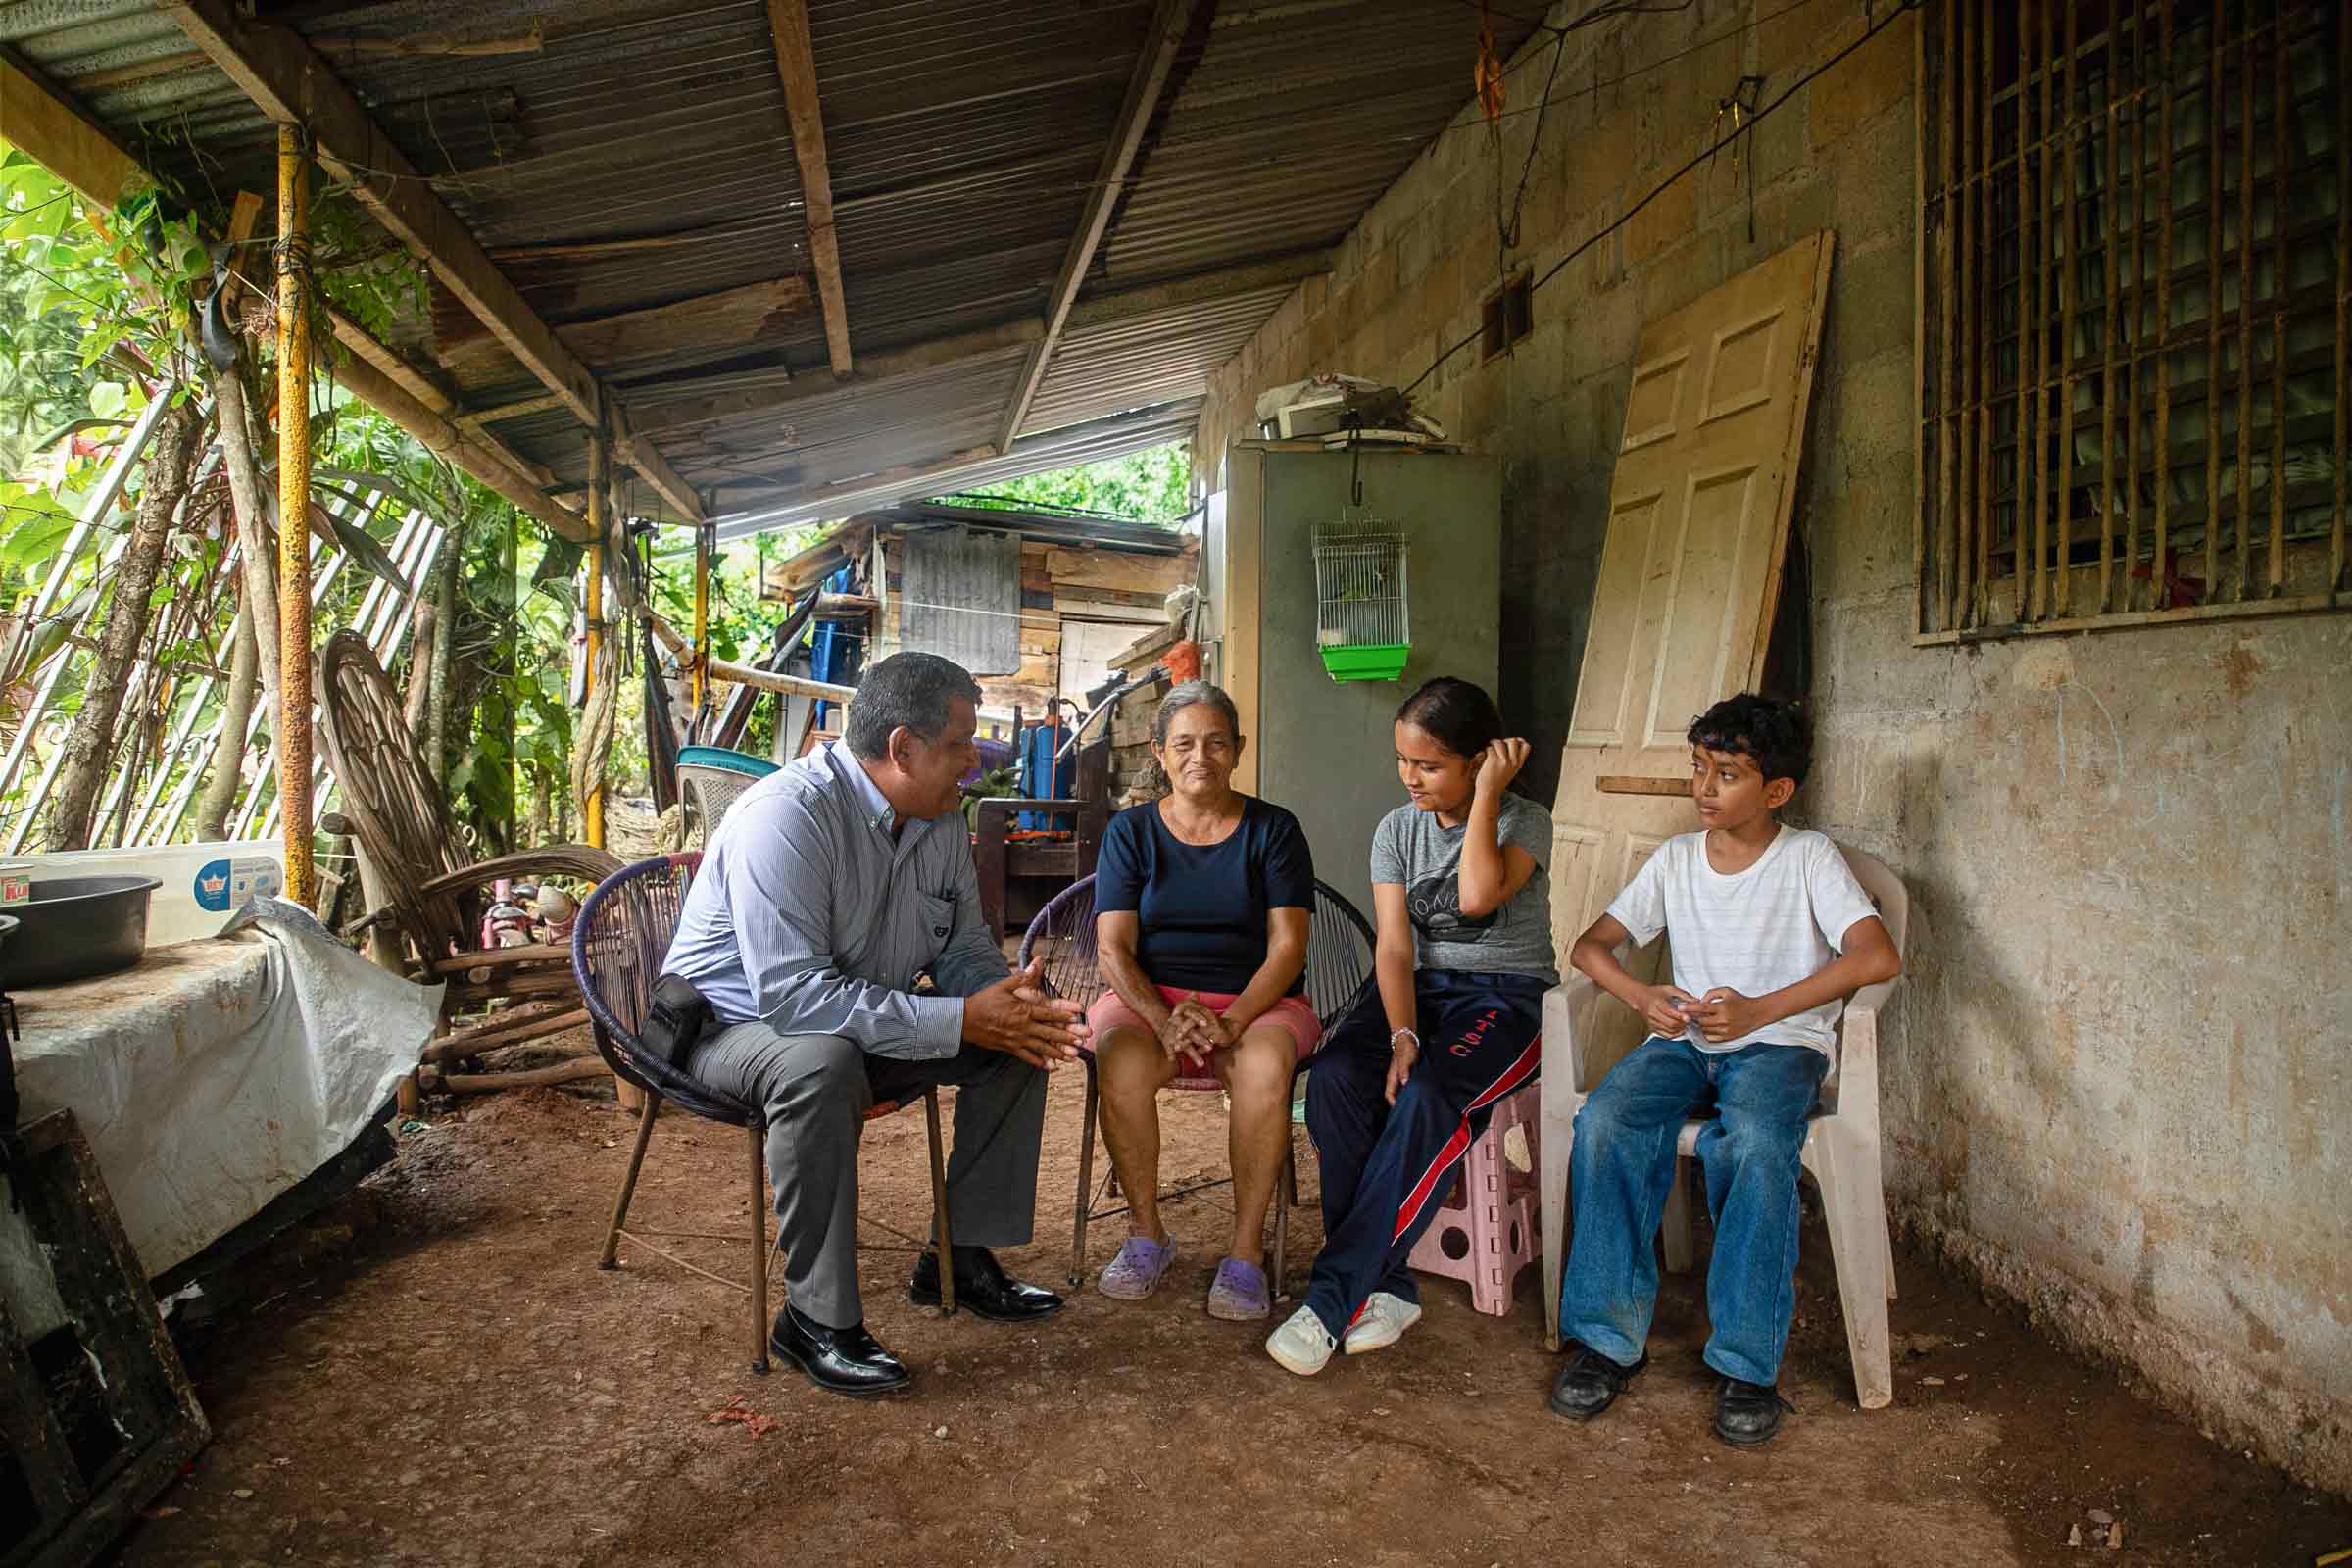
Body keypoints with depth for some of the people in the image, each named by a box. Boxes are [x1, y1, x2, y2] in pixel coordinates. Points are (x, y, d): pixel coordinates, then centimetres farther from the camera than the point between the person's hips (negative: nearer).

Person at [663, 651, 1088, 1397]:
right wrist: (961, 1020, -35)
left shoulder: (940, 819, -2)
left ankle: (961, 1259, 6)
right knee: (822, 1063, -39)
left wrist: (1006, 999, -20)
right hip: (733, 1024, -8)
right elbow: (793, 994, -35)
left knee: (1019, 1040, -5)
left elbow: (965, 950, 6)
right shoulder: (788, 814, -28)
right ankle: (816, 1317, -24)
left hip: (864, 1022, 8)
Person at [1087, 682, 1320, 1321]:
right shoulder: (1130, 830, 6)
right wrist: (1164, 1022, -21)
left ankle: (1247, 1249, -20)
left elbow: (1287, 945, -4)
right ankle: (1146, 1235, -12)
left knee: (1263, 1069, -34)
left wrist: (1231, 1022, -21)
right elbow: (1113, 948, -3)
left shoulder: (1273, 829, 4)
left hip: (1256, 1000, 0)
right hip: (1148, 997, 1)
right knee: (1122, 1065, -33)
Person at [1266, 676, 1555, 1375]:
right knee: (1334, 1077, -28)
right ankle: (1384, 1286, -21)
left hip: (1506, 996, -4)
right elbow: (1394, 944, -4)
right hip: (1417, 988, 4)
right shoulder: (1396, 830, 6)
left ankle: (1332, 1297, -27)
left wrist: (1487, 793, -16)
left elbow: (1477, 895, -25)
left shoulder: (1526, 821, -4)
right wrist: (1402, 1035, -19)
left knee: (1427, 1098, -34)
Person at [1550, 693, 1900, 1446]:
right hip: (1685, 1039, 4)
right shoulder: (1676, 858, 11)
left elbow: (1877, 956, -16)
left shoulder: (1808, 857, -1)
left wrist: (1760, 1010, -24)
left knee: (1754, 1144, -36)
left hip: (1779, 1044, -3)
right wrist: (1642, 996, -12)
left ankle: (1750, 1362, -23)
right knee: (1605, 1123, -27)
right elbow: (1591, 944, 11)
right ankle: (1609, 1335, -17)